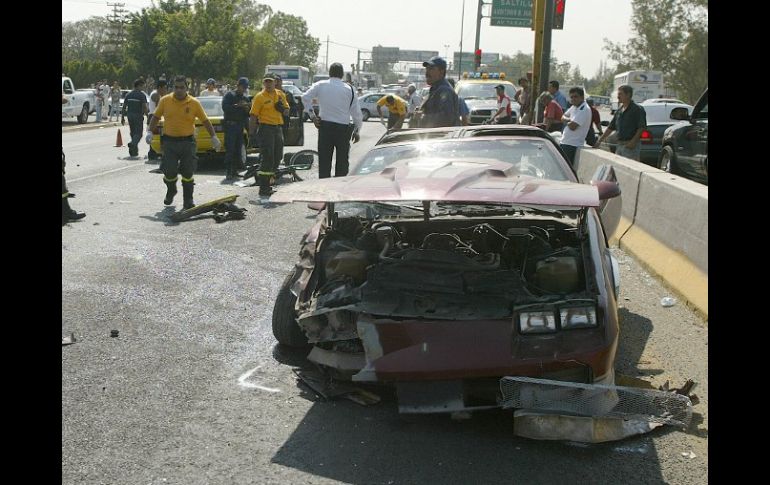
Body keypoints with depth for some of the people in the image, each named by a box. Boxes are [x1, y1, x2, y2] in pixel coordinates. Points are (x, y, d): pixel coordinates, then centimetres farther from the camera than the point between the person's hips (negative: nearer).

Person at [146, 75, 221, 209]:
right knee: (169, 172, 0)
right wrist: (150, 131, -1)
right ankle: (171, 191, 31)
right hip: (169, 141, 1)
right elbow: (156, 117, 10)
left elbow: (205, 121, 3)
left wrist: (214, 137, -2)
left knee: (188, 173, 0)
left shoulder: (194, 103, -2)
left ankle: (188, 201, 11)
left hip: (187, 142, -1)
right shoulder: (165, 101, 1)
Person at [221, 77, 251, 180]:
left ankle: (235, 171, 10)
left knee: (238, 150, 5)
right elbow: (225, 107, -14)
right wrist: (238, 106, -18)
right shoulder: (229, 95, 1)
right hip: (230, 125, -6)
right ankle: (229, 172, -12)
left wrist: (248, 109, 0)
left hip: (240, 126, 6)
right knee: (230, 149, -10)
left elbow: (248, 114, 21)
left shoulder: (244, 98, 20)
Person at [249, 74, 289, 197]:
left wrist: (282, 108, -2)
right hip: (266, 128, -7)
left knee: (276, 159, 11)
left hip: (278, 128, 7)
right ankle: (264, 189, -6)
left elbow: (287, 110, 21)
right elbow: (253, 115, -9)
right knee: (267, 159, -10)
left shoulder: (280, 95, 12)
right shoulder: (260, 97, -6)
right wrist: (252, 133, -14)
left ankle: (268, 183, 25)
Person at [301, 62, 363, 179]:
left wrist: (312, 116, 2)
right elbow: (356, 112, 1)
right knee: (342, 161, 6)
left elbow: (305, 97, -4)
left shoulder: (320, 85, 3)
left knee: (324, 160, 6)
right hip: (343, 128, -1)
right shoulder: (349, 89, 0)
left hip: (324, 126, 1)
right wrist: (356, 131, 11)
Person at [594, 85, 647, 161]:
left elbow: (641, 128, -13)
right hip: (619, 145, 8)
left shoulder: (637, 110, -6)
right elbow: (610, 127, 20)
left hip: (631, 146, -8)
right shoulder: (619, 110, 16)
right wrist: (600, 140, 15)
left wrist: (633, 141, -22)